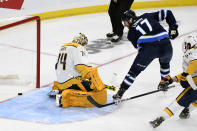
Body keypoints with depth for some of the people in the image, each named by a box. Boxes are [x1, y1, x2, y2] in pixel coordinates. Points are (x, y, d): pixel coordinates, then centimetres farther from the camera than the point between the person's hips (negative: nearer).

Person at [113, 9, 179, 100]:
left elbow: (137, 45, 15)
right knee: (165, 61, 37)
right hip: (165, 44, 3)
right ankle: (165, 81, 46)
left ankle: (120, 92, 13)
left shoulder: (131, 31, 21)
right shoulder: (147, 16, 26)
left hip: (148, 48, -3)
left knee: (134, 71, 11)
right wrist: (173, 28, 25)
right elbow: (167, 13, 22)